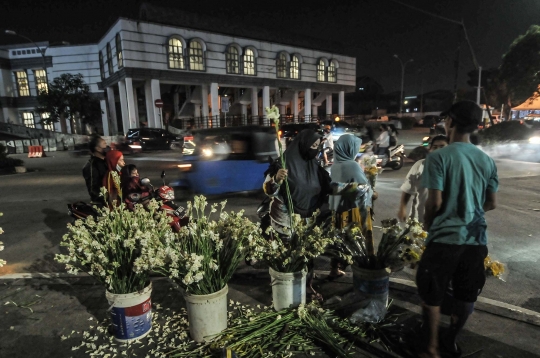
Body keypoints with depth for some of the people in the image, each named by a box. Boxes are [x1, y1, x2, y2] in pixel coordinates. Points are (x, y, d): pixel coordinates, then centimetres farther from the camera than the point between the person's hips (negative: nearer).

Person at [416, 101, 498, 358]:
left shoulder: (439, 157, -13)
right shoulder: (487, 160, 3)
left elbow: (435, 202, -15)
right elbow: (491, 203, 7)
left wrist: (427, 223, 3)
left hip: (445, 238, -5)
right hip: (476, 239, 6)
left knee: (432, 296, 11)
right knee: (466, 296, 19)